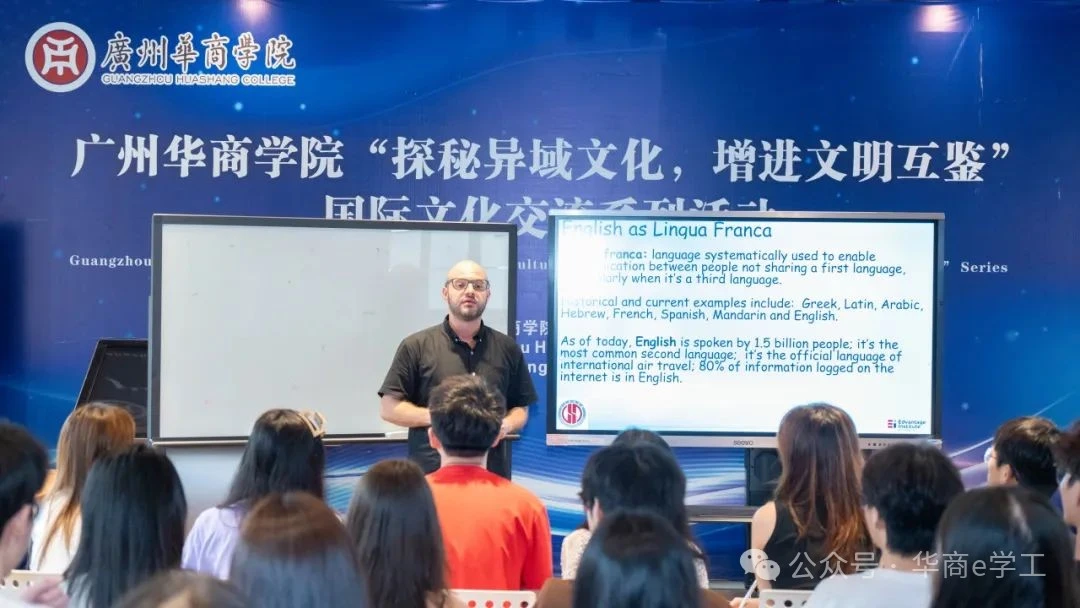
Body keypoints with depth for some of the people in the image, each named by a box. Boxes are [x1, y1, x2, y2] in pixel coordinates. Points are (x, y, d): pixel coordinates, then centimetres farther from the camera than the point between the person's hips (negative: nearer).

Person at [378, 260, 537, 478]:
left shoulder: (507, 348, 11)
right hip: (432, 474, -2)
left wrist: (507, 425, -6)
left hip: (492, 474, 2)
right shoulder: (416, 346, 2)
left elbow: (521, 408, 17)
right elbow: (390, 407, 1)